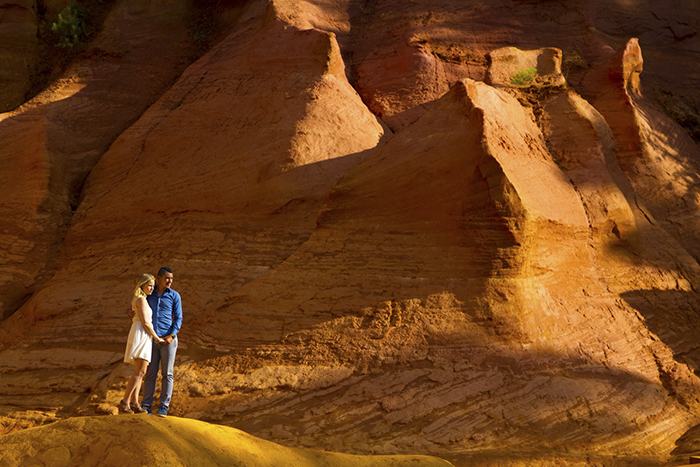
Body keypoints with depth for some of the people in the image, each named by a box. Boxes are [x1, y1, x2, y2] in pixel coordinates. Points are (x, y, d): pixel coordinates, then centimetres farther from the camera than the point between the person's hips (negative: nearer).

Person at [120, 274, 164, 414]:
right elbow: (145, 322, -14)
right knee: (140, 371, -16)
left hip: (141, 338, 10)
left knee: (139, 372, 4)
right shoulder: (141, 300, -9)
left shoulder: (136, 300, 21)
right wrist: (157, 338, -6)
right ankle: (125, 402, -20)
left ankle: (134, 403, -1)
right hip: (141, 335, -10)